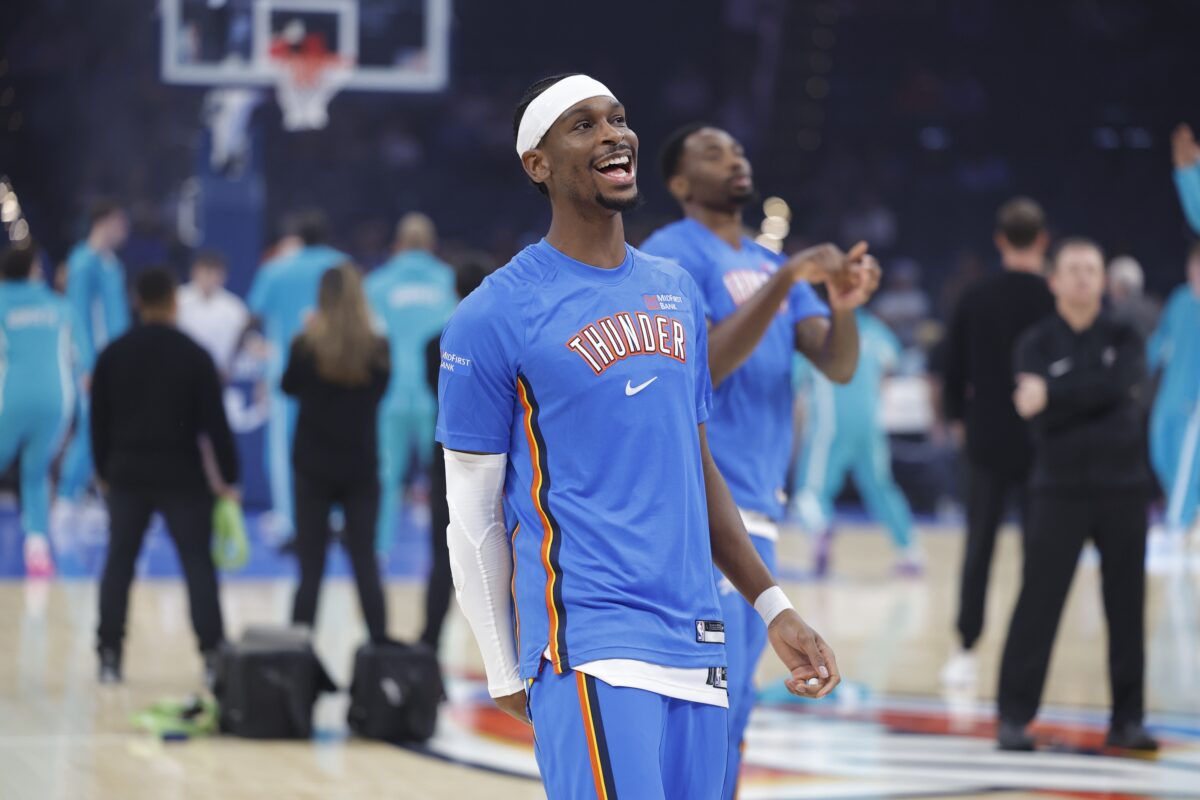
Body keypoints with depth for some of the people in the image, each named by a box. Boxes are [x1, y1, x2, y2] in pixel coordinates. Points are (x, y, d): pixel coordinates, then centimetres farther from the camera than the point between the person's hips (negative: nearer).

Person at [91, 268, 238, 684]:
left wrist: (104, 472, 18)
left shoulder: (113, 355, 2)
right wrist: (229, 478, 1)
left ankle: (109, 654, 7)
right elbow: (215, 422, -7)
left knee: (118, 562, 9)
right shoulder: (194, 356, -7)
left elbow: (99, 420, 7)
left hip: (127, 473, 2)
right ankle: (213, 654, -3)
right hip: (182, 475, -2)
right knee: (198, 564, 2)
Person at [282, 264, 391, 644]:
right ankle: (379, 643, 10)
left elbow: (289, 386, 7)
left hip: (314, 466, -1)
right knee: (365, 559, 10)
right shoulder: (377, 348, -8)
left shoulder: (306, 346, -12)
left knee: (311, 566, 3)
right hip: (361, 466, 1)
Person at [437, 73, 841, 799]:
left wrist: (772, 606, 16)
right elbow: (474, 514, -1)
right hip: (588, 646, -6)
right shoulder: (495, 317, -4)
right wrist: (507, 677, 1)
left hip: (696, 643, 6)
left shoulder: (677, 292, 15)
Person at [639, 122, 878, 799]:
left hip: (756, 508, 8)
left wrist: (844, 306, -13)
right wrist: (784, 281, -23)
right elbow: (705, 365, -19)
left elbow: (838, 365, 7)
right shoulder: (671, 255, -6)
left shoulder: (771, 265, 18)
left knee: (732, 703, 11)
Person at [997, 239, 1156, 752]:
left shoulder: (1123, 338, 7)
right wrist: (1097, 396, -19)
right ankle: (1014, 716, 0)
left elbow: (1123, 381, -16)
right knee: (1038, 605, -5)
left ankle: (1127, 719, 10)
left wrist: (1055, 395, -21)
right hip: (1059, 488, -2)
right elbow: (1041, 418, -12)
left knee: (1127, 607, 3)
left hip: (1122, 485, 2)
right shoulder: (1037, 344, 3)